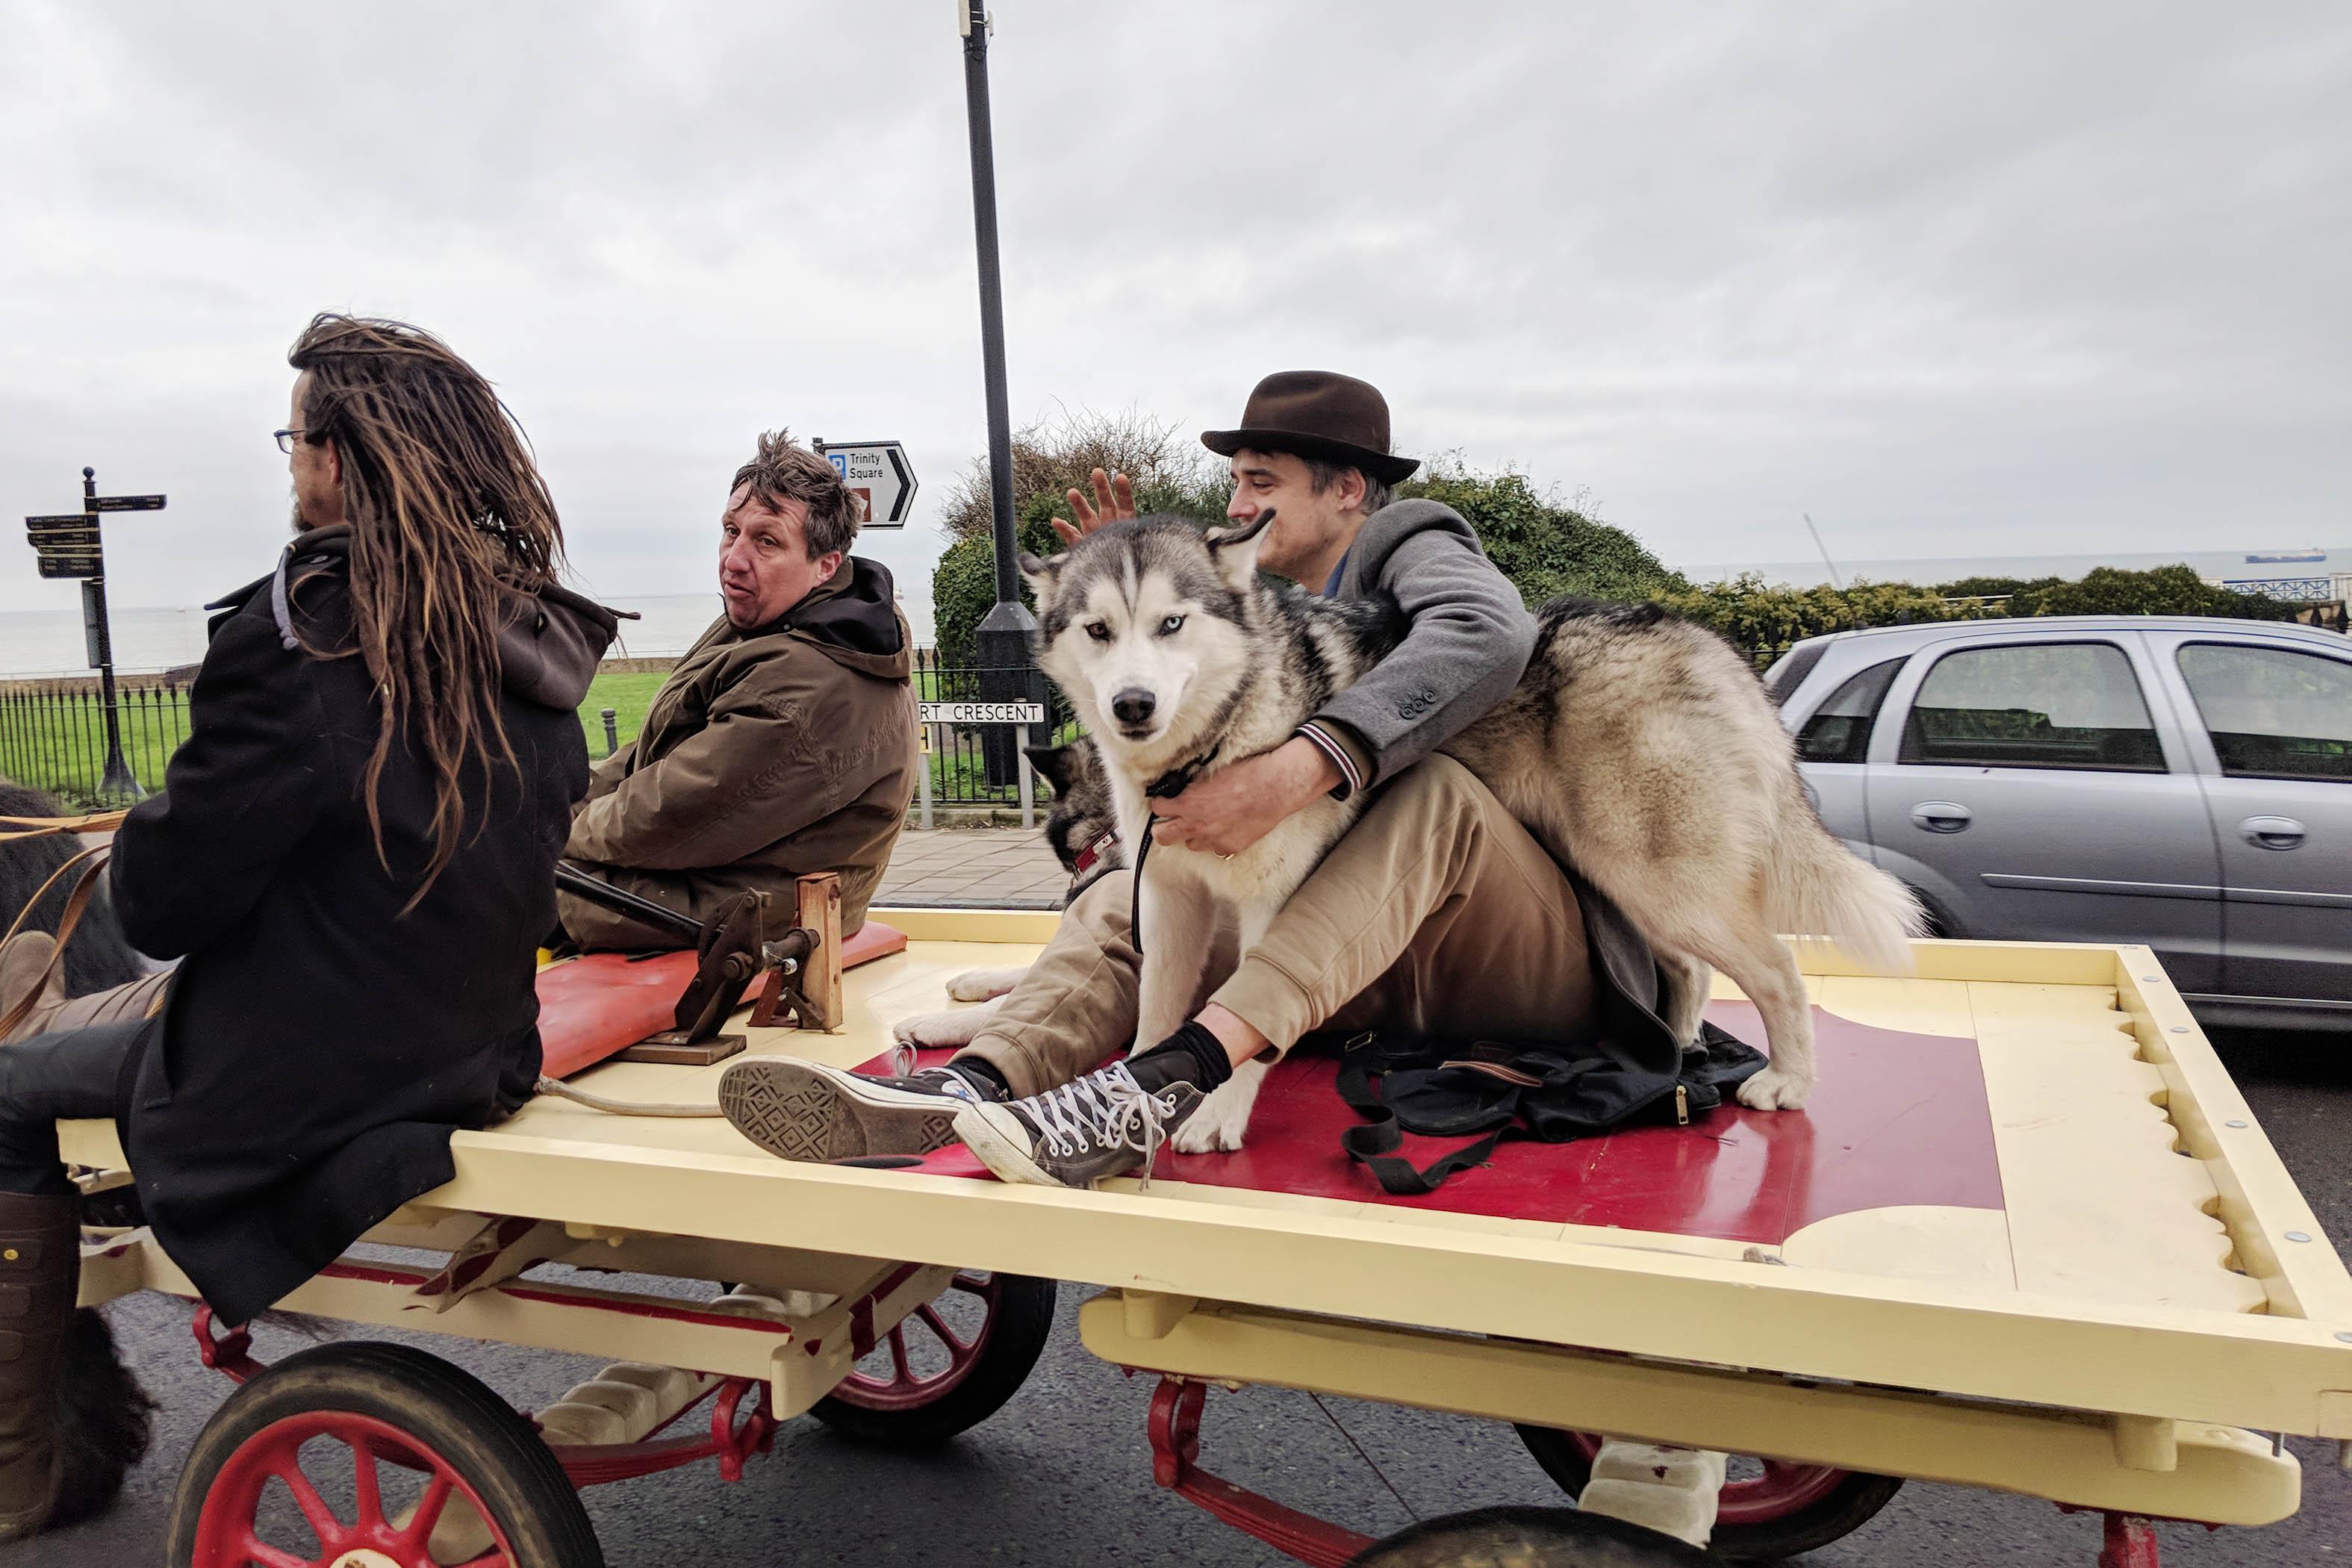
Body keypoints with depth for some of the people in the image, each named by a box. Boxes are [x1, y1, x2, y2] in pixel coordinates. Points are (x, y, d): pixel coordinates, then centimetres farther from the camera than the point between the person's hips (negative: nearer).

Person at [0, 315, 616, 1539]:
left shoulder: (300, 644, -24)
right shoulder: (530, 642, 0)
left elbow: (163, 901, -18)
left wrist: (134, 847, 5)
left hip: (317, 1084, -7)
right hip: (475, 1044, 8)